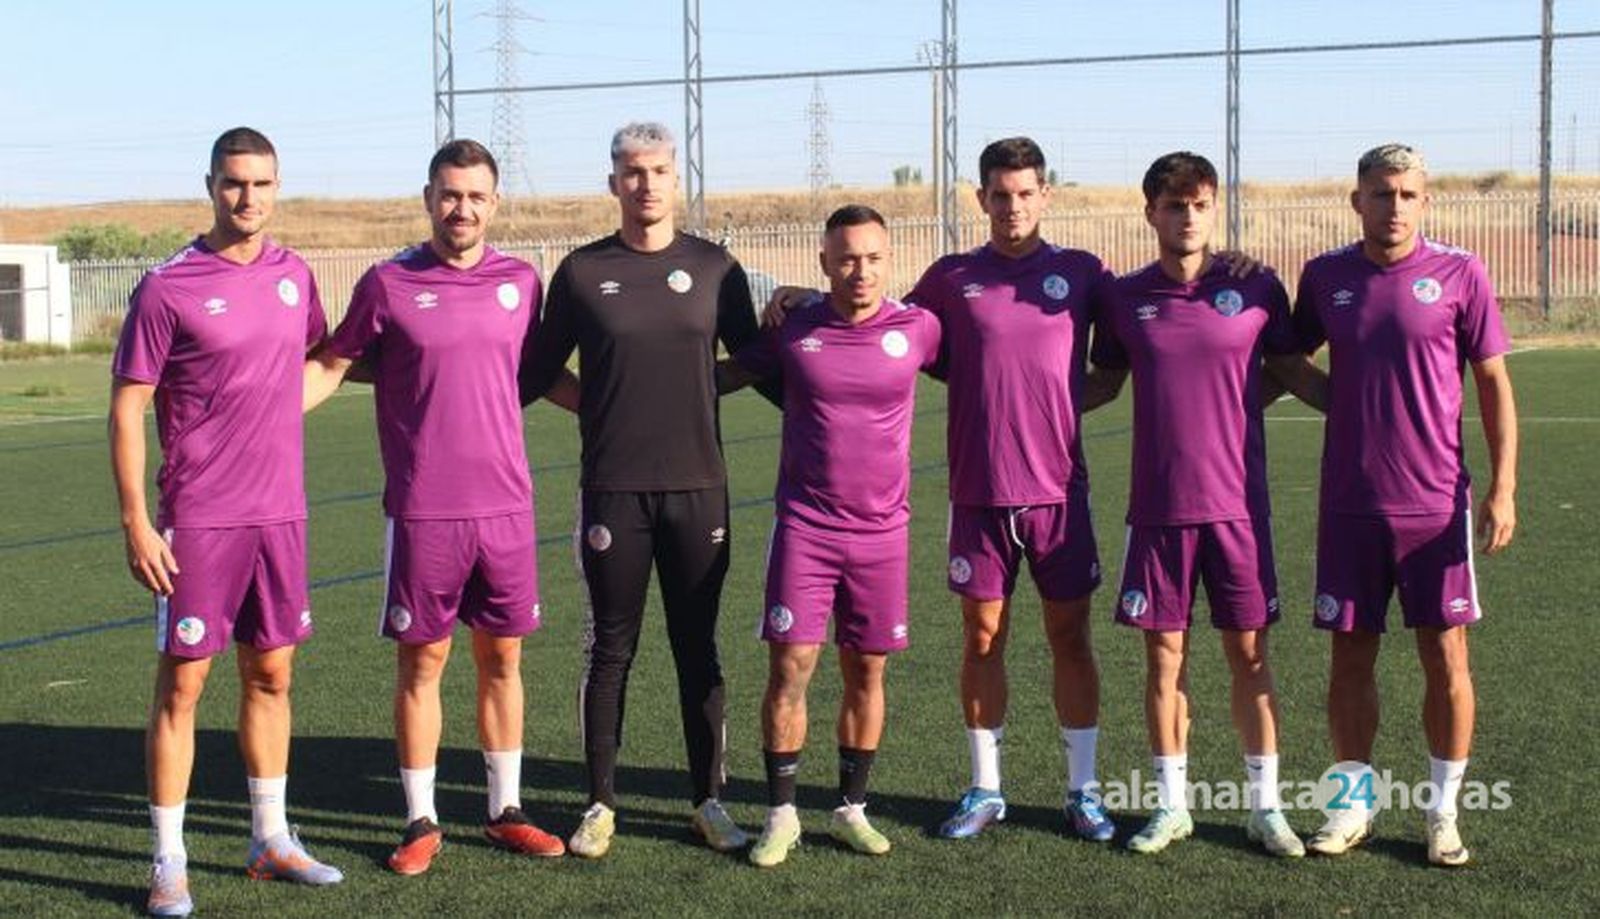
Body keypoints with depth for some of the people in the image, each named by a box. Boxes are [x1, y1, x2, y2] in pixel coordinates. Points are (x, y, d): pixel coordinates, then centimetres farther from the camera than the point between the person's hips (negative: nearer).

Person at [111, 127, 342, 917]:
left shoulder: (294, 275, 7)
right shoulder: (167, 288, -9)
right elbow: (127, 408, -8)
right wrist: (135, 523, -12)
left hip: (280, 514, 5)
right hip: (198, 521, -5)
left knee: (270, 676, 13)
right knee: (182, 682, 0)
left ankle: (271, 839, 25)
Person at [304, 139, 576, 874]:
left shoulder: (520, 282, 6)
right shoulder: (389, 284, -3)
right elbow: (330, 367, 4)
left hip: (507, 506, 3)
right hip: (423, 512, -3)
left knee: (502, 659, 10)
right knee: (421, 663, 5)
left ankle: (505, 811, 22)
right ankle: (421, 822, 16)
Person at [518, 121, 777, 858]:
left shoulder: (714, 267, 4)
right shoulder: (583, 271, 2)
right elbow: (537, 374, 10)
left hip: (698, 489, 1)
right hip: (613, 492, -1)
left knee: (698, 650, 8)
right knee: (610, 650, 6)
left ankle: (708, 802, 19)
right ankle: (601, 804, 17)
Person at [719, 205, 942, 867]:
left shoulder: (917, 329, -1)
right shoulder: (793, 330, -1)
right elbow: (727, 375, 14)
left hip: (883, 532, 1)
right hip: (805, 527, -1)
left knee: (866, 673, 7)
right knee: (789, 667, -4)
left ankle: (852, 809, 22)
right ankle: (780, 814, 9)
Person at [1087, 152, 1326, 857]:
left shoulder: (1255, 288, 0)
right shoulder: (1124, 297, 3)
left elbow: (1292, 370, 11)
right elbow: (1103, 382, 15)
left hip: (1237, 502, -1)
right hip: (1157, 507, 1)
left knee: (1249, 651, 4)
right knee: (1164, 653, 6)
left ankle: (1265, 805, 15)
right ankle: (1171, 805, 18)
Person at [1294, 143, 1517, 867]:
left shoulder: (1458, 275, -2)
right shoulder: (1324, 277, 4)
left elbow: (1493, 382, 1)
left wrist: (1502, 488, -4)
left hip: (1436, 504, -2)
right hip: (1349, 505, 2)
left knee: (1446, 657, 3)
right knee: (1350, 657, 7)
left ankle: (1444, 812, 17)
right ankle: (1353, 801, 22)